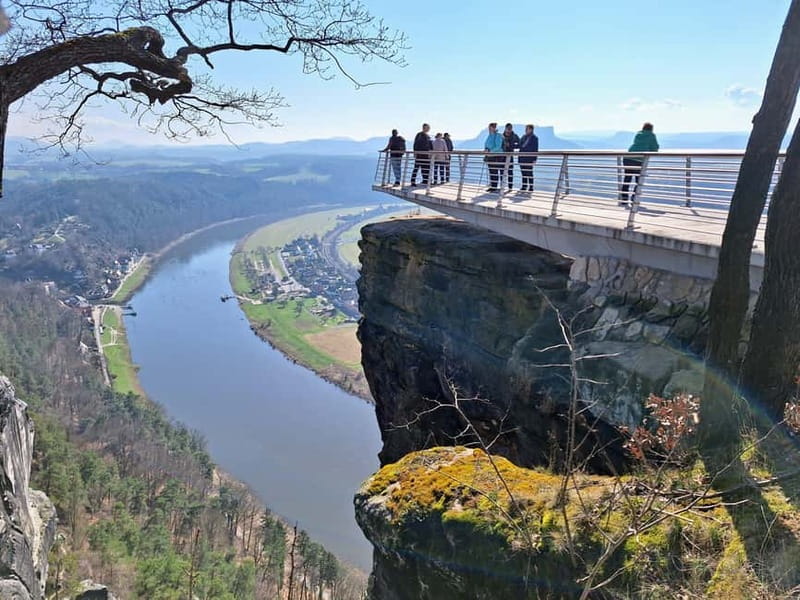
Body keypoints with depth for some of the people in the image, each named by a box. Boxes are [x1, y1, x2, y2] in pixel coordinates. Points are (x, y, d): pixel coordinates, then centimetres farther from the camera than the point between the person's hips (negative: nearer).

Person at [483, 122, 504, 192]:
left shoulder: (498, 136, -10)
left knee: (495, 172, -7)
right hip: (489, 156, 8)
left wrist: (490, 151, -27)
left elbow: (498, 147, -18)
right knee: (491, 172, 9)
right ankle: (491, 186, 14)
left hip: (496, 156, -8)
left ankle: (494, 187, -3)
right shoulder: (489, 136, 15)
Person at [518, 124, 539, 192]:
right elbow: (520, 145, 20)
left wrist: (534, 160, -9)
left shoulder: (534, 138, -2)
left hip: (529, 159, -6)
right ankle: (524, 186, 15)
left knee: (529, 173, -5)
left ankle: (531, 187, 0)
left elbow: (535, 149, -4)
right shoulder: (523, 137, 16)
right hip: (522, 158, 6)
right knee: (523, 173, 8)